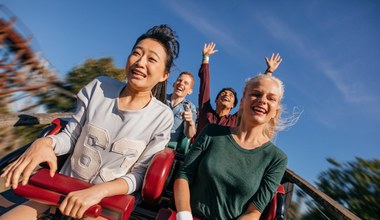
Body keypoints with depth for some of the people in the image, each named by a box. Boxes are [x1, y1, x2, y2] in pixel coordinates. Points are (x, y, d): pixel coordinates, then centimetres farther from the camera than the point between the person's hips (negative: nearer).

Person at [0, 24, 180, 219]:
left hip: (108, 202, -2)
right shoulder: (99, 88, -6)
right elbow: (70, 136, 2)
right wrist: (44, 142, -19)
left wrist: (99, 191, -24)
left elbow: (139, 175, -9)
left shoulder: (162, 117, -13)